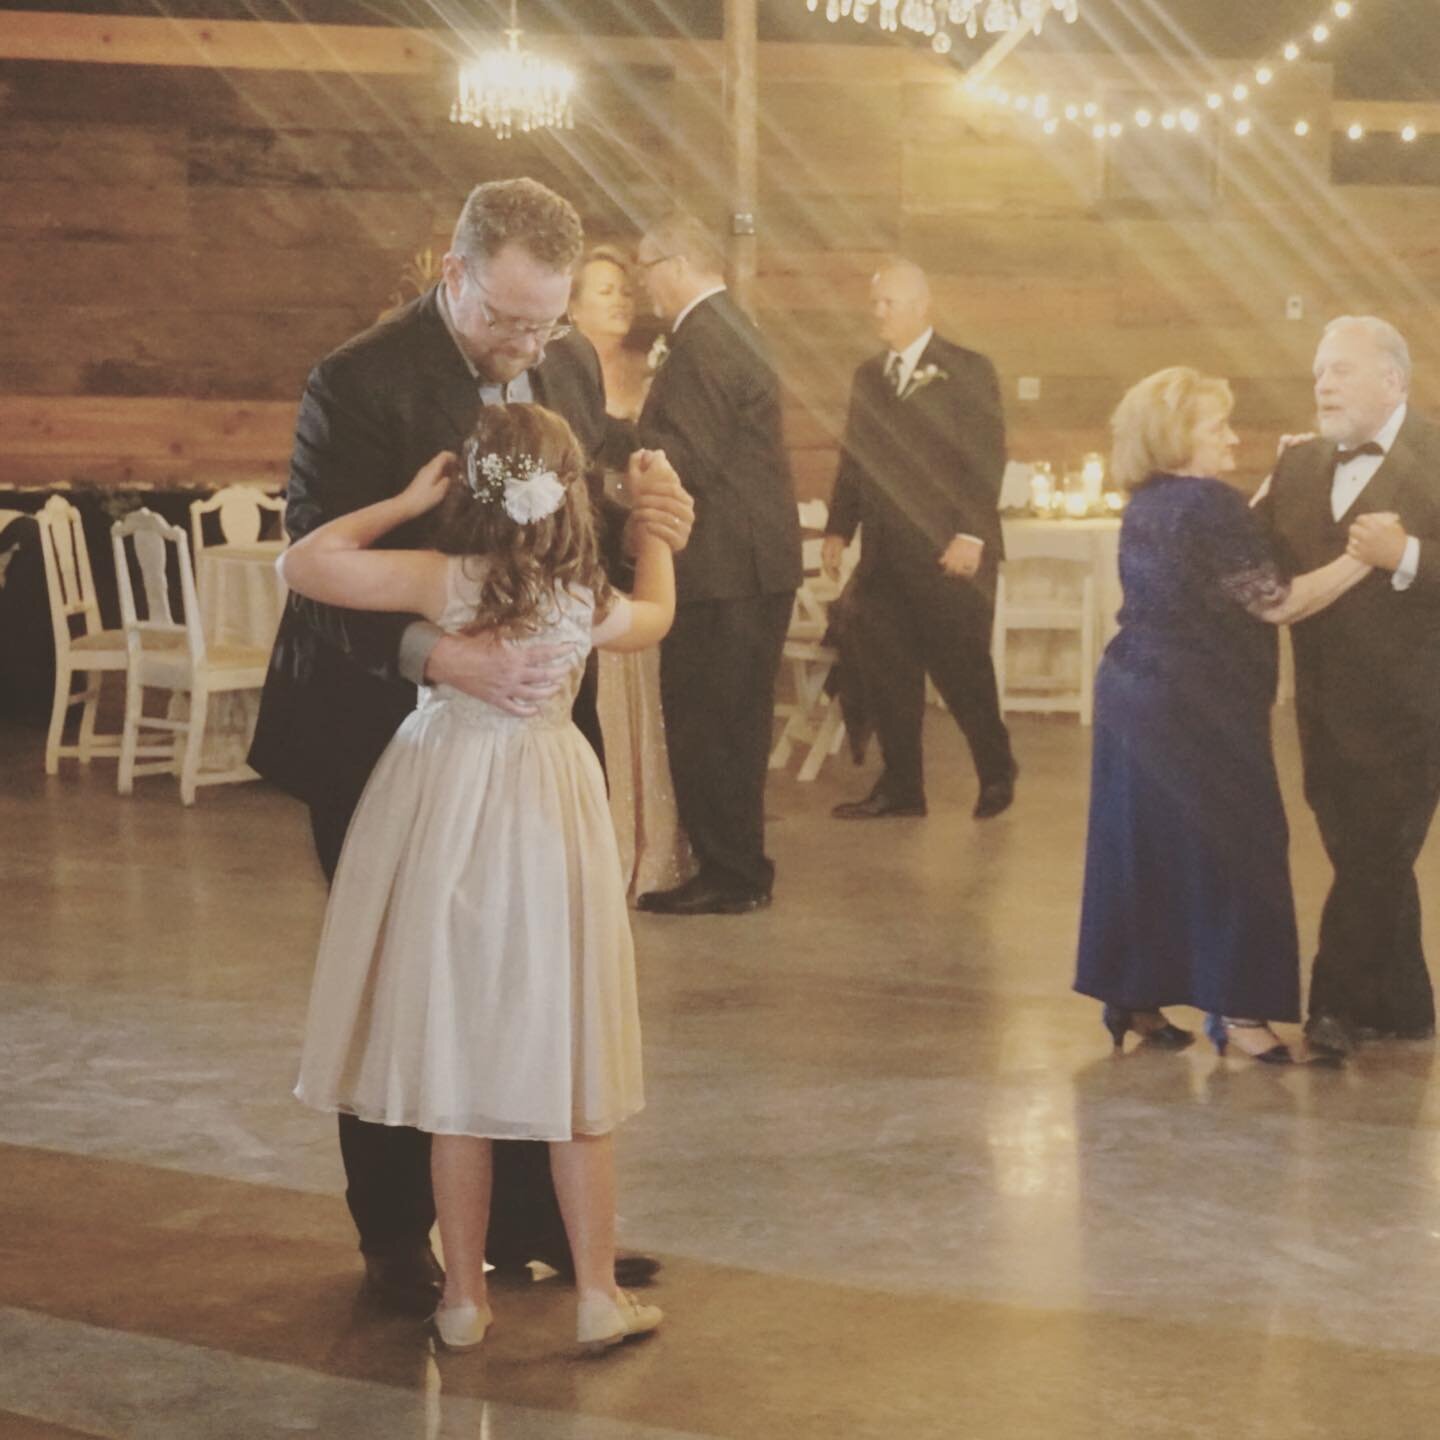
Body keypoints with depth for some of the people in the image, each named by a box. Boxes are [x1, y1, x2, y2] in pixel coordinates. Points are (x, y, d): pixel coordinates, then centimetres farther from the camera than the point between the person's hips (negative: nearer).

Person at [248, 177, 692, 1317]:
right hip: (388, 740, -5)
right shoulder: (359, 385, -18)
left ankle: (531, 1216, 25)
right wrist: (443, 655, -39)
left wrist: (649, 515, -12)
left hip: (530, 723, 5)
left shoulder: (572, 367, 2)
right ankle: (396, 1240, 23)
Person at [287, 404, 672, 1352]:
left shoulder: (442, 580, -14)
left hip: (447, 815, -1)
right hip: (549, 818, 1)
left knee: (455, 1058, 8)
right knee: (569, 1056, 8)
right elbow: (657, 616, 17)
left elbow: (302, 563, -12)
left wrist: (405, 503, -5)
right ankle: (600, 1296, 12)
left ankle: (465, 1299, 15)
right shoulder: (589, 605, -6)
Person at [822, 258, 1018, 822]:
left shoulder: (967, 371, -2)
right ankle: (900, 786, 12)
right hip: (885, 556, 5)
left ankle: (997, 774, 20)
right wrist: (838, 529, 7)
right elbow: (853, 458, 16)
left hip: (948, 556, -5)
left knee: (962, 669, 1)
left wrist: (970, 535, -16)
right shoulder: (868, 375, 15)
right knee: (885, 673, 3)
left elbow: (986, 458, -8)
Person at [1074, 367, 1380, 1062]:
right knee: (1230, 848, 0)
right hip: (1196, 709, -9)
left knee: (1139, 846, 12)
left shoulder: (1146, 506, 9)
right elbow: (1275, 603, -19)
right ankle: (1236, 1008, 4)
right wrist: (1364, 558, -18)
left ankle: (1133, 997, 18)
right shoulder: (1209, 505, -18)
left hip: (1133, 692, 9)